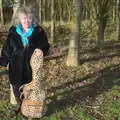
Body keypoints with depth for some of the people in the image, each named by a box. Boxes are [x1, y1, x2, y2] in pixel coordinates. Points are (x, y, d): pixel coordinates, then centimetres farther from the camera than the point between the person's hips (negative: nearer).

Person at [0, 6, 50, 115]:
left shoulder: (38, 31, -7)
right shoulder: (13, 31, -3)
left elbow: (45, 46, 0)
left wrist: (41, 51, -22)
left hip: (32, 66, -2)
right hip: (16, 66, 2)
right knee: (17, 88, 13)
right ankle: (20, 105, 37)